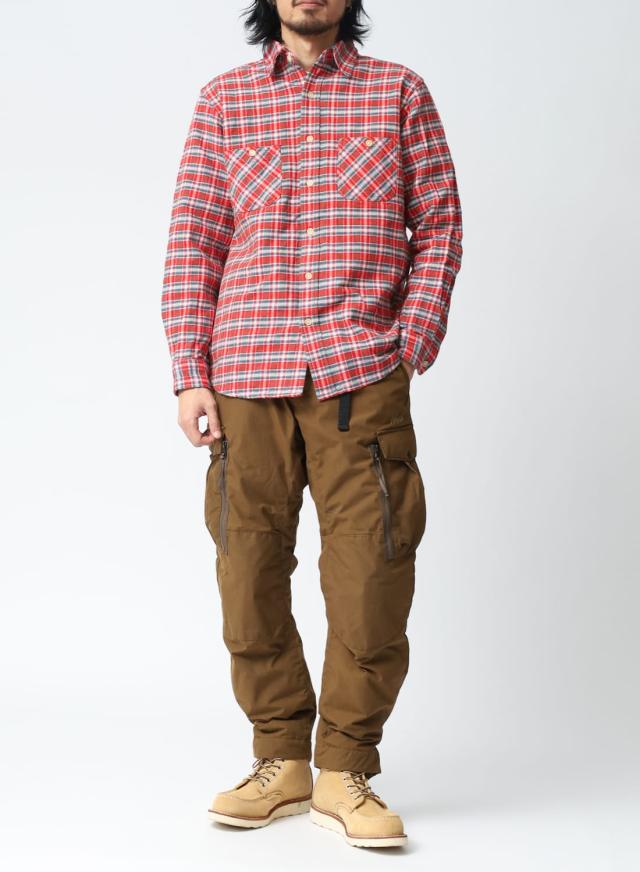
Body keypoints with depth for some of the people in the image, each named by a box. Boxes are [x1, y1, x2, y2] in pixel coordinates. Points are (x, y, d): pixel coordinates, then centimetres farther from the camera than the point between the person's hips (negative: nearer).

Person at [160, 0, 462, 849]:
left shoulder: (400, 92, 9)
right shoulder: (223, 99, 11)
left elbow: (439, 226, 8)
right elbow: (192, 240, 8)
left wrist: (410, 350, -3)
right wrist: (190, 375, 1)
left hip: (361, 378, -1)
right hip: (245, 376, 2)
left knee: (371, 578, -3)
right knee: (249, 575, 6)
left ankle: (345, 771, 13)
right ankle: (282, 761, 22)